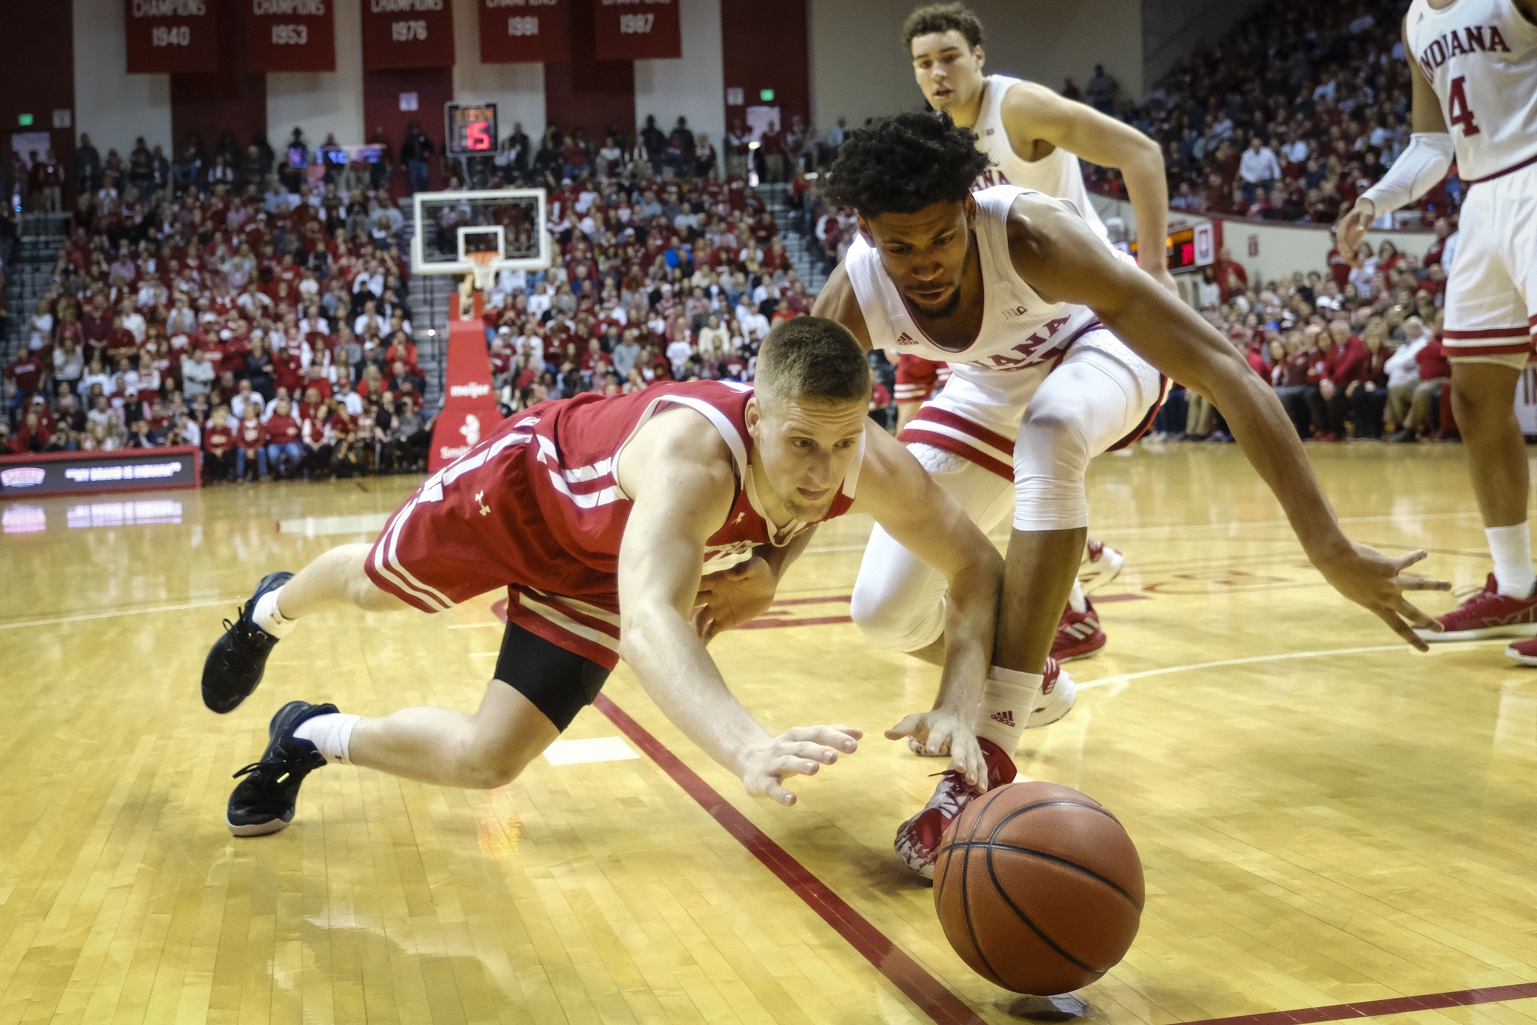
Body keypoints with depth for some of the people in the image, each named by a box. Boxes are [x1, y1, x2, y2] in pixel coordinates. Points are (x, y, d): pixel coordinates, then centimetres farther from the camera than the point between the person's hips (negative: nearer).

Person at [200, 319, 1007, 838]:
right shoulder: (692, 452, -50)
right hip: (528, 476, -4)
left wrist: (958, 706, -38)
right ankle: (271, 613, 65)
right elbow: (651, 619, -64)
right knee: (372, 585, 27)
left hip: (598, 568, 4)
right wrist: (749, 747, -81)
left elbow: (979, 568, -21)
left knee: (486, 760, 0)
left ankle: (310, 738, 30)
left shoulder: (873, 465, -34)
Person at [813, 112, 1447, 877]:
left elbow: (1224, 369, -44)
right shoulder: (851, 301, -29)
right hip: (989, 391, 4)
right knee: (884, 612, -9)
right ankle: (1028, 684, 28)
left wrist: (1328, 546, -49)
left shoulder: (1032, 238, -40)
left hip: (1096, 349, -3)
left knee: (1049, 430, -41)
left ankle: (989, 762, -35)